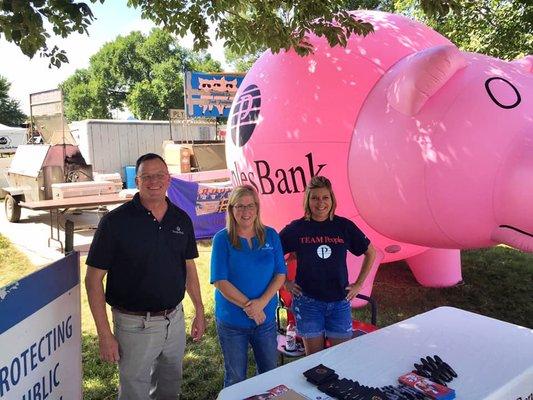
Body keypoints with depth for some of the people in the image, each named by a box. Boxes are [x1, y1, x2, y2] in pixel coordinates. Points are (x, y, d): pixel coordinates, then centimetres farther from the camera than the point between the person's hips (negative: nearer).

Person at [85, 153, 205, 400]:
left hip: (175, 319, 4)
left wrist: (199, 311, 10)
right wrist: (104, 334, -15)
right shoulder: (115, 221, -14)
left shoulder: (182, 219, 0)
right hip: (135, 324, -4)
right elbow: (94, 279, -12)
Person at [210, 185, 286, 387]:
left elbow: (280, 274, -2)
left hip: (266, 318, 3)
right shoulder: (222, 239, -9)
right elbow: (220, 281, -14)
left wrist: (261, 302, -16)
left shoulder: (270, 235, 0)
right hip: (232, 322, -2)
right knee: (235, 379, 14)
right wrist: (248, 306, -18)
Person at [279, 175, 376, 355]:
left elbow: (370, 253, 9)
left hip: (339, 302, 1)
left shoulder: (344, 226, -2)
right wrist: (284, 282, 0)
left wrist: (358, 284, 6)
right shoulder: (296, 228, -5)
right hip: (308, 302, -1)